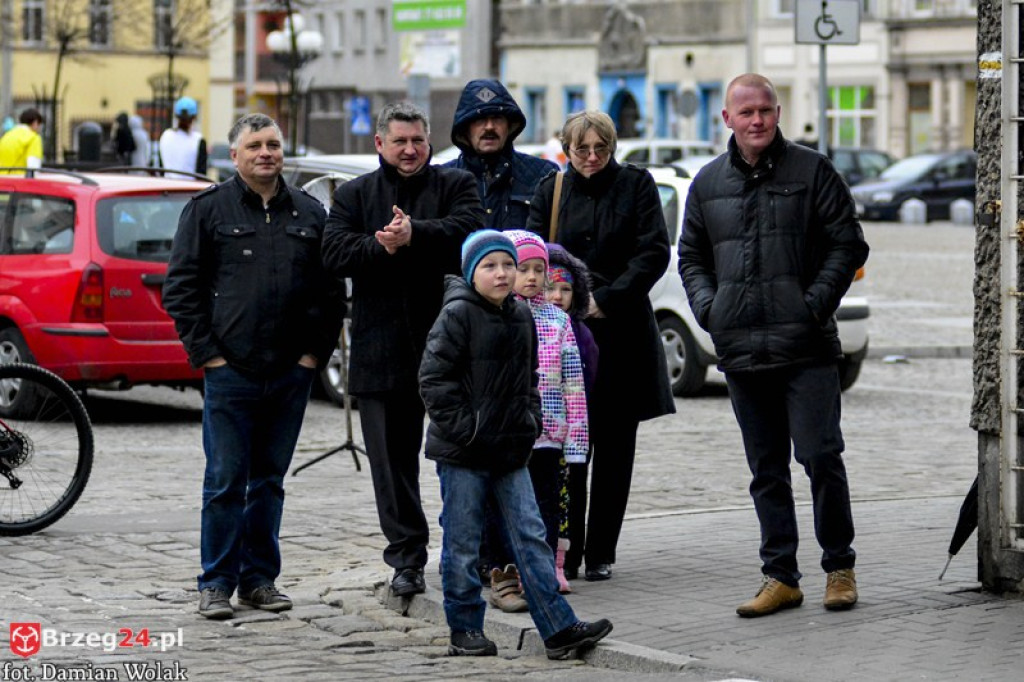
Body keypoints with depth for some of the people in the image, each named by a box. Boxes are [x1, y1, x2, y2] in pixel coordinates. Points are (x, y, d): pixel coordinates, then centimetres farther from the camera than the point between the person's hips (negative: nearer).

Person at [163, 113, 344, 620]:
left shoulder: (309, 213, 11)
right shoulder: (208, 210, 2)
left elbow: (330, 291, 14)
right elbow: (181, 288, 1)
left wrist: (316, 351, 4)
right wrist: (207, 352, -6)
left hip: (291, 372, 3)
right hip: (230, 370, -3)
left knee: (270, 480, 10)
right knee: (225, 480, -3)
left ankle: (259, 578, 17)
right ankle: (216, 583, 5)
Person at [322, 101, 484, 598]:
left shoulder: (455, 185, 7)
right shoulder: (353, 195, 11)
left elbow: (470, 230, -14)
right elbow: (335, 254, -4)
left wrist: (415, 234, -25)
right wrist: (381, 246, -19)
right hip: (382, 347, 2)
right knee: (392, 455, 3)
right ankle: (407, 559, 9)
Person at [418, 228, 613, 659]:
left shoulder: (521, 317, 10)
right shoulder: (457, 316, -11)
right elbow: (433, 378, -13)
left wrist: (531, 421, 10)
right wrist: (461, 427, -16)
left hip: (510, 449, 6)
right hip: (462, 453, -6)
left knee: (530, 535, 3)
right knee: (462, 543, 3)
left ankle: (558, 628, 2)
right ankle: (465, 630, 13)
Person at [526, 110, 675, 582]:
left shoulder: (636, 185, 2)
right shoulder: (551, 191, 8)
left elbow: (654, 252, -5)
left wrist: (606, 300, -11)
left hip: (622, 333, 0)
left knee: (614, 448, 3)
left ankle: (600, 554, 11)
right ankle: (565, 551, 2)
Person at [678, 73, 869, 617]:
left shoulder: (812, 171, 1)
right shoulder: (708, 183, 13)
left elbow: (848, 245, 1)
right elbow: (690, 256, 21)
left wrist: (816, 302, -11)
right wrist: (707, 306, 3)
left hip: (807, 347, -4)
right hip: (740, 349, 4)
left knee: (820, 455, -8)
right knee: (766, 469, 9)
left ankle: (839, 567, 7)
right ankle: (780, 577, 15)